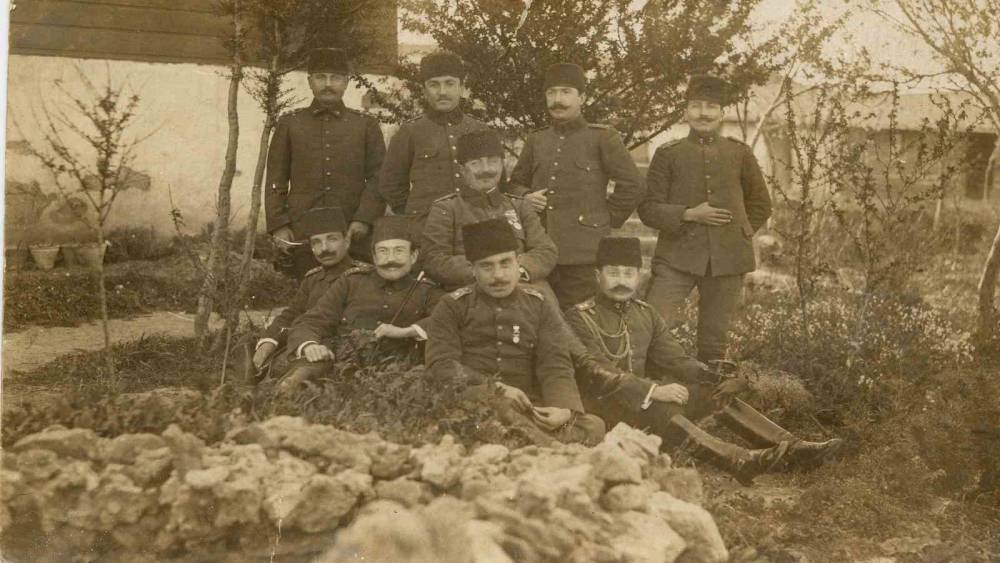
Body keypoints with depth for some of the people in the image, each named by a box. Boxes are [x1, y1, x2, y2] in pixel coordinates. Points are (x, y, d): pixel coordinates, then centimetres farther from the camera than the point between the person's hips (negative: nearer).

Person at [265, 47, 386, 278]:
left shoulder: (366, 125, 10)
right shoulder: (289, 124, 11)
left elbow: (379, 179, 4)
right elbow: (275, 181, 8)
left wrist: (364, 220, -9)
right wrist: (278, 226, -2)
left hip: (352, 234, 0)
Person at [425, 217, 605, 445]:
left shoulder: (540, 306, 15)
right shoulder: (452, 307, 11)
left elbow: (556, 367, 3)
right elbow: (441, 364, -2)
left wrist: (564, 408, -19)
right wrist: (495, 389, -17)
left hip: (529, 409, 1)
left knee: (592, 426, -27)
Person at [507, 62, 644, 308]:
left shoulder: (602, 138, 1)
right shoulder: (536, 141, 15)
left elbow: (633, 184, -1)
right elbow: (515, 184, 23)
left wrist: (607, 221, -1)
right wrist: (526, 198, 1)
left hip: (585, 253, -4)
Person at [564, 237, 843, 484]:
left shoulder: (645, 313, 13)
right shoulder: (580, 317, -9)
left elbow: (675, 359, 8)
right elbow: (598, 373, -20)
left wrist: (718, 381, -9)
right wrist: (653, 391, -29)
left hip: (644, 394, 7)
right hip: (602, 404, -7)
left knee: (716, 394, -7)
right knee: (656, 409, -36)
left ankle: (794, 447, -13)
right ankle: (739, 460, -52)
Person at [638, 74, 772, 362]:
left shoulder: (739, 154, 10)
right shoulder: (667, 154, 5)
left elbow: (761, 205, 21)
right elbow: (648, 208, 2)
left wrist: (740, 232, 8)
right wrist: (688, 215, -11)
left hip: (727, 259, 2)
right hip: (677, 256, -2)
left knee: (714, 342, 7)